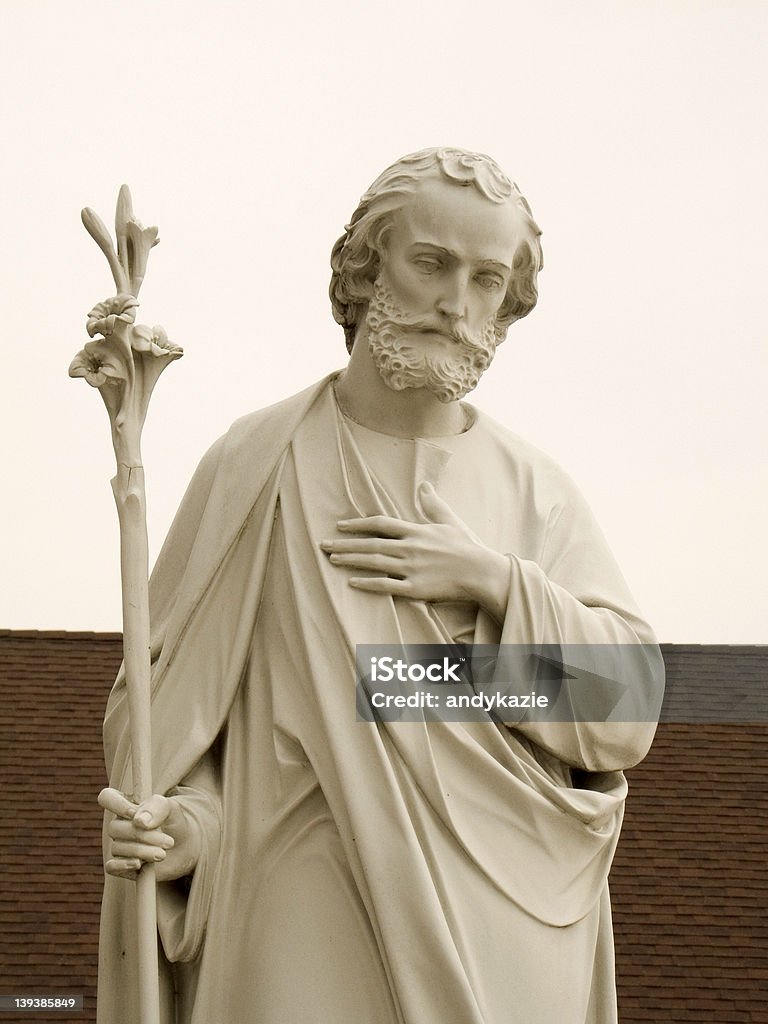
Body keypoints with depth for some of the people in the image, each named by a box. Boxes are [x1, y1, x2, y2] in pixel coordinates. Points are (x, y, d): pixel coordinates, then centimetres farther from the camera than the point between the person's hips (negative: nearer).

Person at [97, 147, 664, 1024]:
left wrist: (497, 585, -9)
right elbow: (177, 690, 1)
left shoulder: (534, 491, 8)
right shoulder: (258, 463, 0)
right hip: (307, 929, -2)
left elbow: (631, 712, 2)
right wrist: (185, 824, -17)